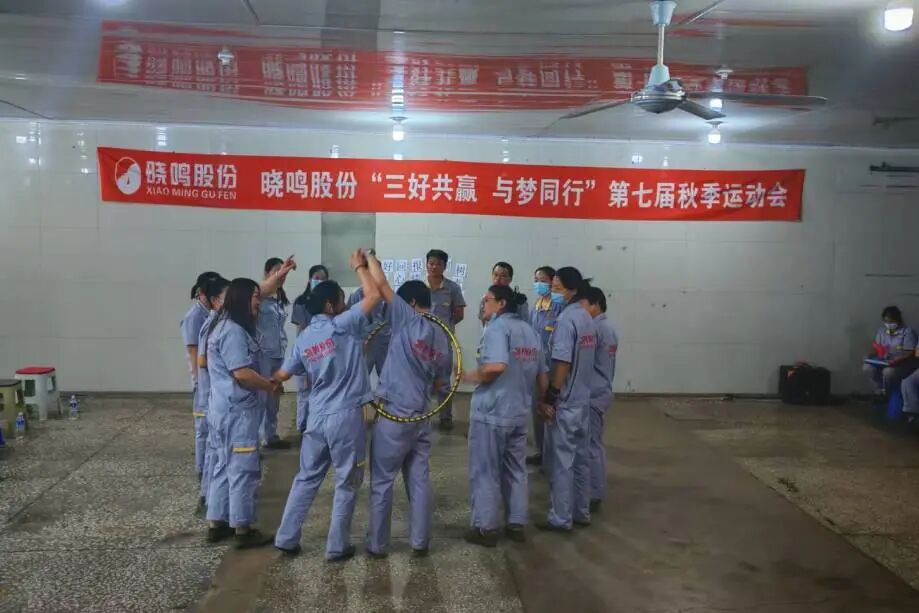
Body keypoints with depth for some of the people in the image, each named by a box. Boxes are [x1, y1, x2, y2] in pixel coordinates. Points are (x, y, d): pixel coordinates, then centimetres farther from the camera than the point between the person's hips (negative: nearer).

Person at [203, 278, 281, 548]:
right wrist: (270, 386, -10)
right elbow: (242, 373, -24)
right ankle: (243, 530, 8)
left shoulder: (225, 326, 13)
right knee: (243, 470, -1)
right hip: (237, 411, -11)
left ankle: (216, 523, 25)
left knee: (225, 467, 17)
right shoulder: (233, 331, -20)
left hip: (226, 409, 11)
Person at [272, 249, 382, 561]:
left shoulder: (303, 338, 7)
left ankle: (286, 538, 24)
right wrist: (360, 266, 3)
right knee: (346, 483, 7)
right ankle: (337, 546, 14)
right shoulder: (341, 326, -11)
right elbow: (374, 295, -12)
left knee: (306, 478, 19)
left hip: (316, 417, 6)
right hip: (345, 416, -6)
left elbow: (283, 374, 15)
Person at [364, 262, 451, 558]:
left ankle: (377, 544, 12)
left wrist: (367, 262, 2)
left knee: (382, 481, 5)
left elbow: (381, 284, -14)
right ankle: (420, 542, 17)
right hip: (422, 416, 6)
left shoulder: (409, 320, -11)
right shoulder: (443, 337, 8)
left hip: (393, 415, -6)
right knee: (419, 480, 12)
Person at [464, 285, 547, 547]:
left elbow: (497, 366, -30)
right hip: (520, 412, 8)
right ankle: (516, 524, 22)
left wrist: (472, 377, -14)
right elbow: (542, 374, 16)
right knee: (516, 470, 16)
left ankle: (485, 528, 10)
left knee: (485, 472, 3)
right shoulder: (530, 330, 11)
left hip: (491, 411, -7)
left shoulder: (497, 327, -13)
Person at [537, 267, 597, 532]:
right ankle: (581, 512, 25)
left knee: (561, 461, 1)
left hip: (564, 402, -9)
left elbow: (562, 364, -21)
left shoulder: (565, 319, -18)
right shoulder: (587, 319, 9)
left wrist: (550, 398, -16)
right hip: (582, 399, 9)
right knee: (580, 457, 16)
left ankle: (561, 519, 9)